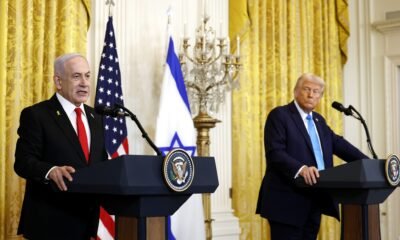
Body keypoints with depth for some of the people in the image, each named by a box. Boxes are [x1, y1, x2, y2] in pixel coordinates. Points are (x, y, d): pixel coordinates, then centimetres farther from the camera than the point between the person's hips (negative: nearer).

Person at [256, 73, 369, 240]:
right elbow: (275, 153, -16)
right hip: (288, 201, -7)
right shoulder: (279, 115, -5)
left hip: (314, 200, 7)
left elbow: (339, 144, 14)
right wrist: (300, 169, -31)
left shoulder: (318, 120, 20)